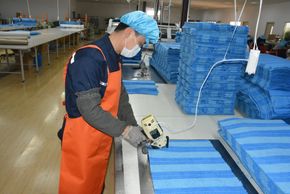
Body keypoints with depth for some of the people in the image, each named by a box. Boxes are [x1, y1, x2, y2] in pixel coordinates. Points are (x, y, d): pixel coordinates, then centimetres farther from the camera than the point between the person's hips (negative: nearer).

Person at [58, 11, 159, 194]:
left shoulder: (114, 58, 4)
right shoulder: (89, 59, -26)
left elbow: (121, 96, 6)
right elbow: (89, 110, -28)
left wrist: (134, 127, -2)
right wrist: (124, 130, -22)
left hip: (102, 137, 8)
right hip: (83, 139, -8)